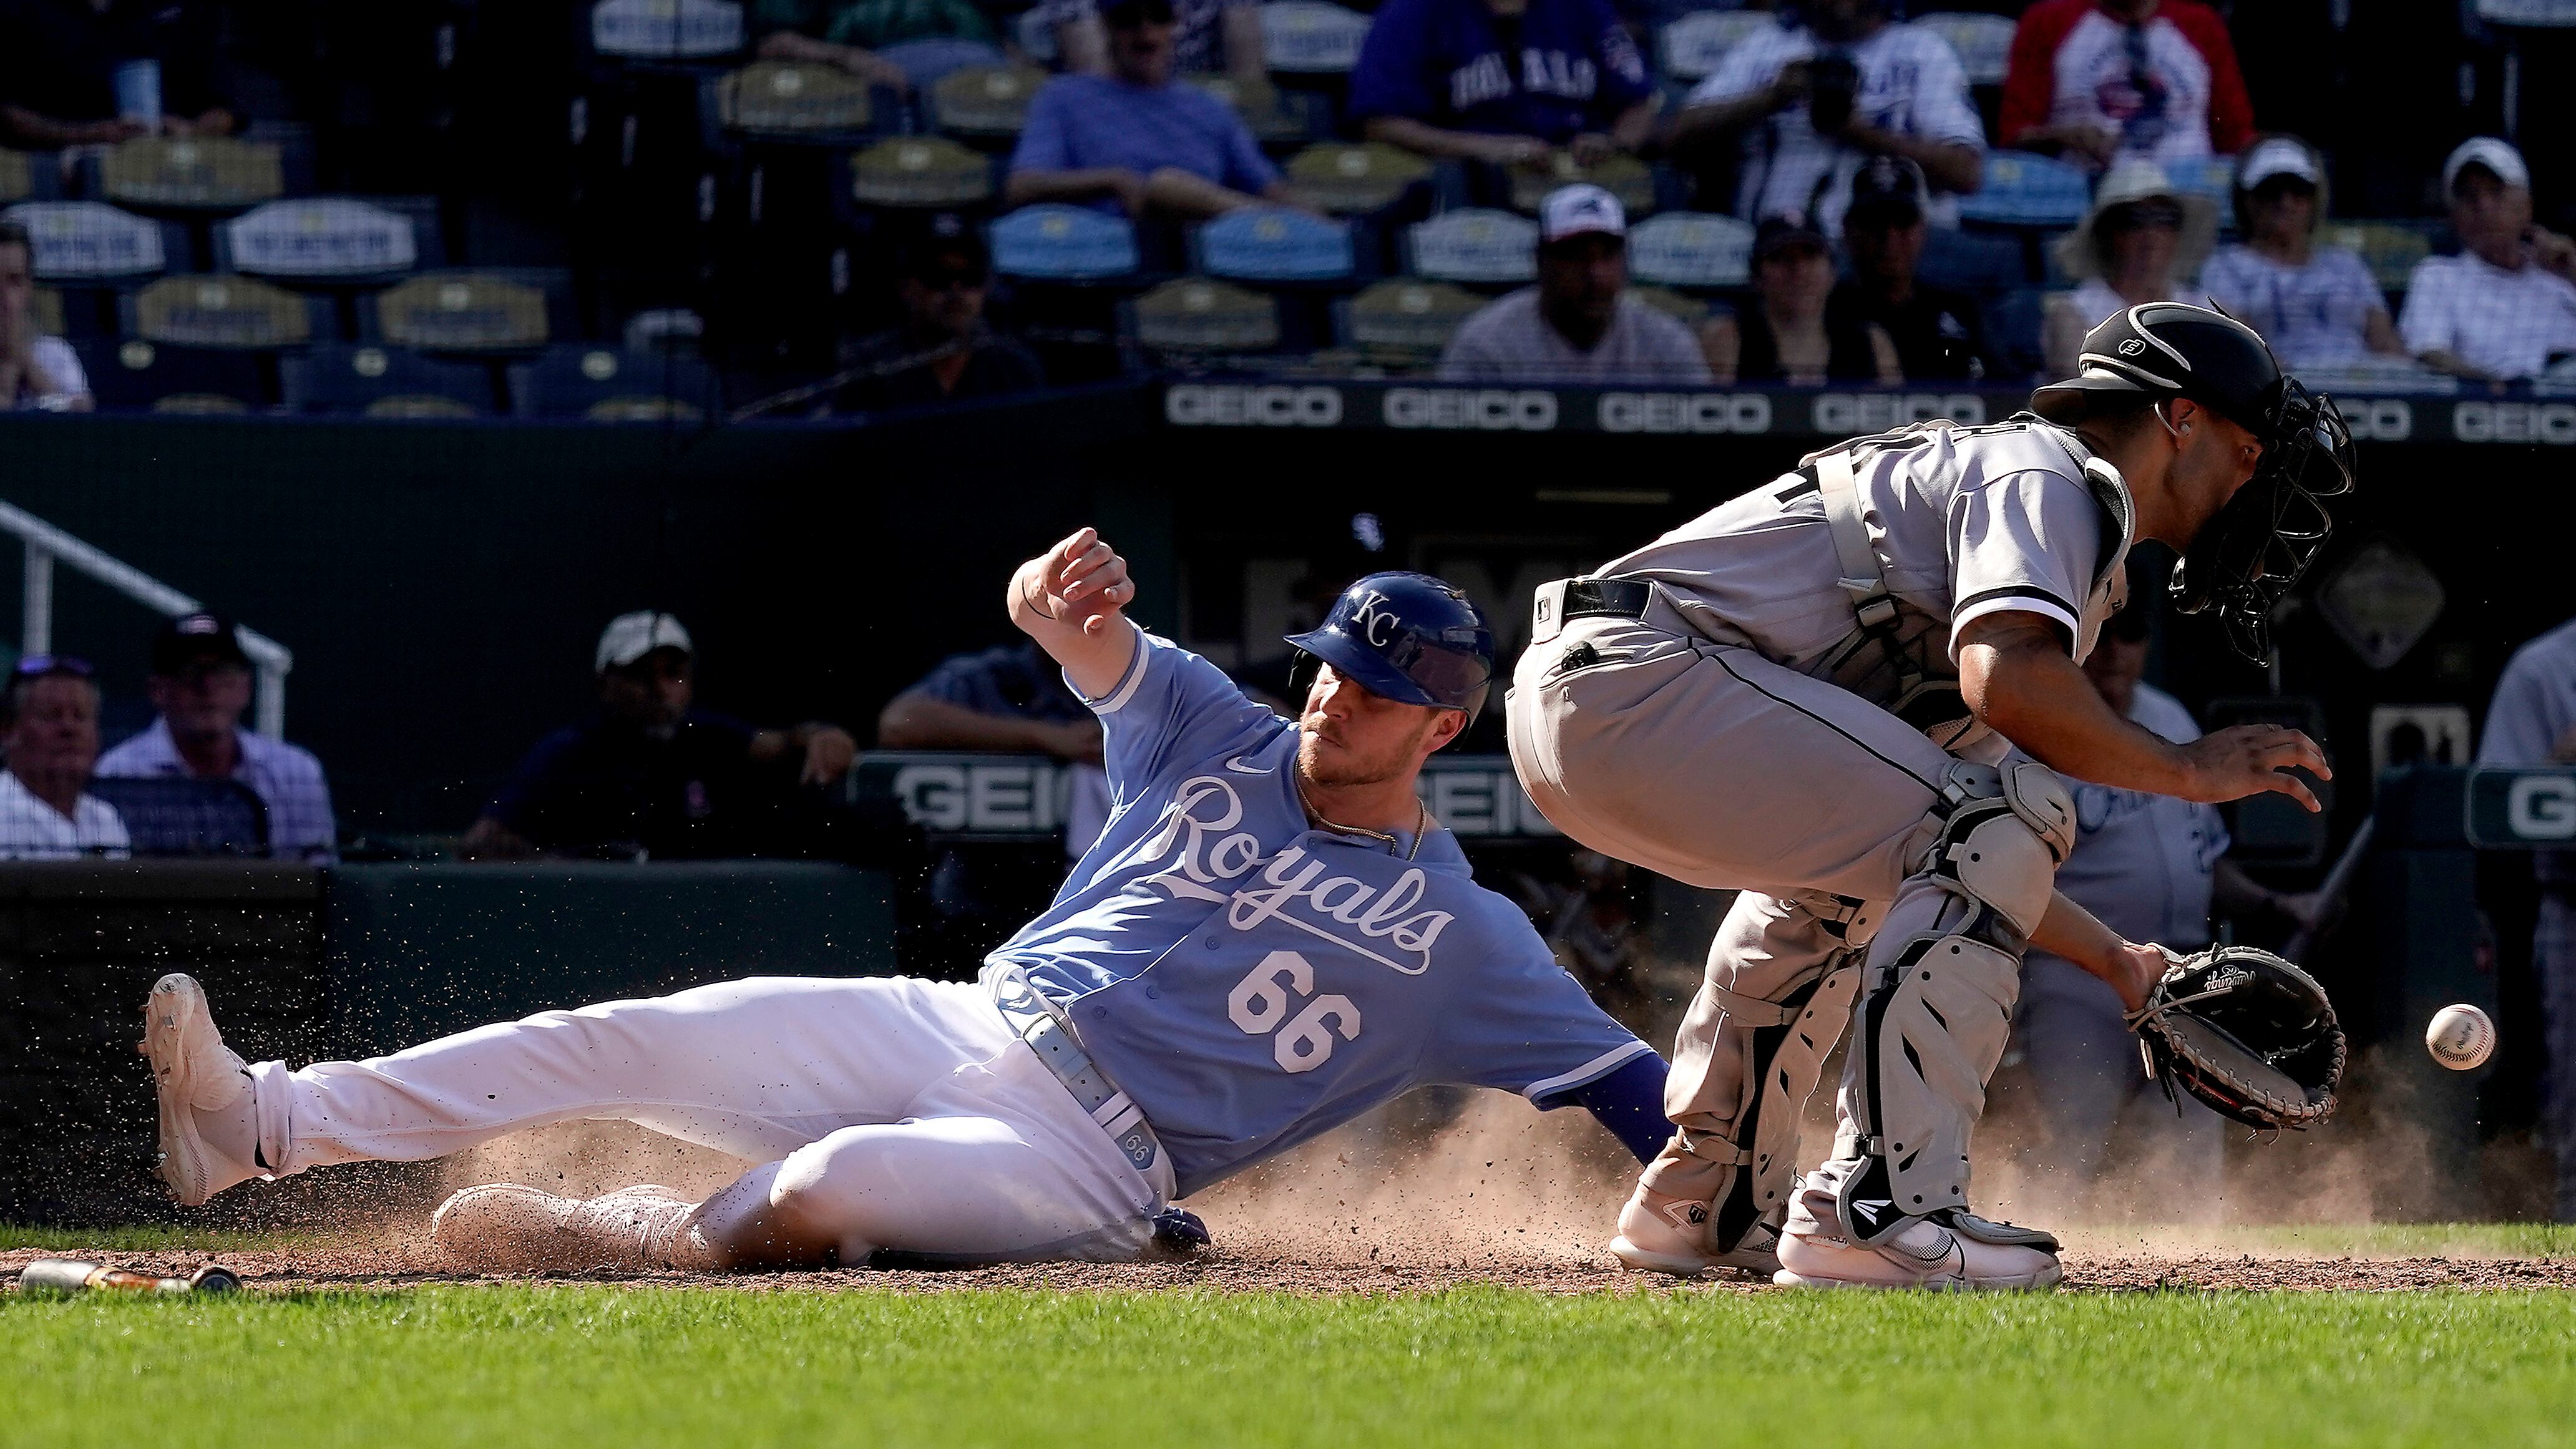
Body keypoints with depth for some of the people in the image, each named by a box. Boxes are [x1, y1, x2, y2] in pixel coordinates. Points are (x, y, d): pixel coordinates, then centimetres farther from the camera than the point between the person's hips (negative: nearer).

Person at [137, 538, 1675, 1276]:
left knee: (829, 1186, -37)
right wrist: (1061, 596, -30)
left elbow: (1625, 1084, -2)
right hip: (954, 1029, 4)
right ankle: (268, 1121, -13)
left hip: (1090, 1169, -4)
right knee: (625, 1041, -12)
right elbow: (1091, 642, -6)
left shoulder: (1463, 939, 1)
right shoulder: (1224, 742, 11)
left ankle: (643, 1236, -12)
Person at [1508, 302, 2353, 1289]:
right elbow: (2008, 681, -23)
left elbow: (1951, 842, 28)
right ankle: (1880, 1211, -18)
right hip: (1637, 673, -11)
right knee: (2011, 813, -15)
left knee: (1845, 855, 35)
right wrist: (2186, 769, -10)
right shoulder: (2047, 477, -2)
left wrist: (2113, 961, 28)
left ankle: (1707, 1202, 35)